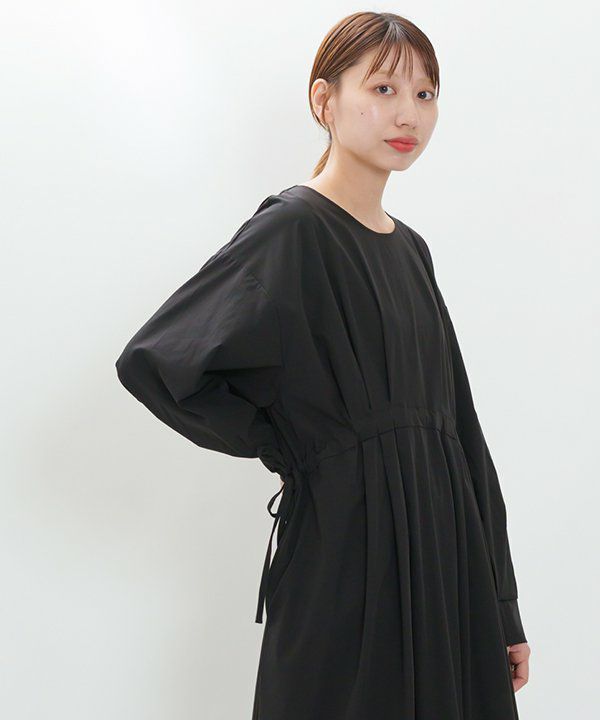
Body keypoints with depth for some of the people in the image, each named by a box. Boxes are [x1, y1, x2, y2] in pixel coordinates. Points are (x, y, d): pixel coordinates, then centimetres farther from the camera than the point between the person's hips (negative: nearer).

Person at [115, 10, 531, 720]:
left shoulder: (409, 249, 11)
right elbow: (154, 360, -21)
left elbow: (453, 420, 12)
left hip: (444, 557, 7)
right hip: (347, 561, -7)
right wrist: (286, 449, -9)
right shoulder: (292, 228, -11)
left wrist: (502, 607, 11)